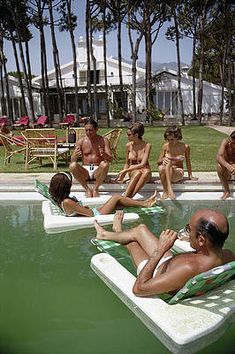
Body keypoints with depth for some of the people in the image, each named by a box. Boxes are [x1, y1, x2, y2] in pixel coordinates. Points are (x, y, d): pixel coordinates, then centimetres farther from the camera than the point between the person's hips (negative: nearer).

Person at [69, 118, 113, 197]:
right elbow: (72, 160, -1)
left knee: (104, 164, -33)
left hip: (98, 171, -1)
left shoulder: (103, 140, 1)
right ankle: (87, 189, -17)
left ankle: (95, 188, -18)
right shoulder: (81, 141, 5)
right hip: (85, 171, 2)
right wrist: (76, 155, -25)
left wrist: (104, 154, -30)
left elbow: (110, 159, -7)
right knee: (72, 165, -28)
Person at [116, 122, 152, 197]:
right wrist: (123, 174, -7)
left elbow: (143, 164, -16)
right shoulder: (128, 145, 0)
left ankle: (129, 197, -43)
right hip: (132, 171, 1)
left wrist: (125, 170, -18)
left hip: (145, 170, -1)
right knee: (137, 173, -36)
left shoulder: (147, 145, -10)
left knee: (146, 172, -38)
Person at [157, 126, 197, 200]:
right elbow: (158, 162, 2)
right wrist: (163, 159, -21)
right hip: (166, 172, 2)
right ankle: (165, 191, -25)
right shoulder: (166, 146, -2)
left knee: (168, 161, -34)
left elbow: (188, 162, 6)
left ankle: (169, 188, -41)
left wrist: (190, 176, 10)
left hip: (178, 172, -2)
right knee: (161, 168, -35)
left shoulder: (185, 147, -6)